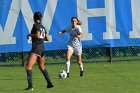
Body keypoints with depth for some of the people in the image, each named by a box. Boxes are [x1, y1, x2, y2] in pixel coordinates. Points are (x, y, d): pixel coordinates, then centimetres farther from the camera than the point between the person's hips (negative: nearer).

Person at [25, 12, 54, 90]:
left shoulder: (36, 25, -8)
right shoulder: (43, 27, 15)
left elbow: (38, 35, -21)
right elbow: (47, 39, 16)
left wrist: (30, 35, -6)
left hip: (36, 48, -8)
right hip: (42, 48, 8)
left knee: (29, 67, -13)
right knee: (42, 67, 24)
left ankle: (30, 85, -25)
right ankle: (49, 83, 24)